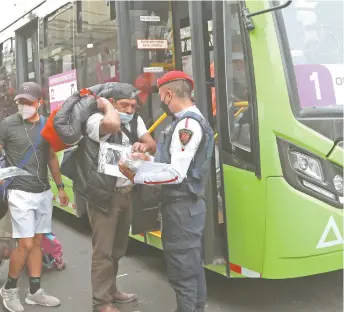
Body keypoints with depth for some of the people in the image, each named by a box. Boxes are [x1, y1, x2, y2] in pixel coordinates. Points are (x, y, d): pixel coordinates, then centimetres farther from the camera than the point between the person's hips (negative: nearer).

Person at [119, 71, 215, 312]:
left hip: (181, 206, -10)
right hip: (189, 204, 10)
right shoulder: (192, 120, 13)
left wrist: (137, 177, -17)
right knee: (193, 264, 18)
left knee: (181, 269, -2)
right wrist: (150, 159, 11)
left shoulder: (187, 124, -19)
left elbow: (176, 174, -24)